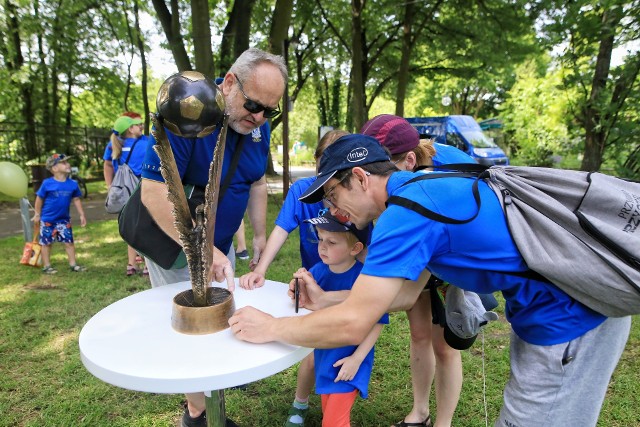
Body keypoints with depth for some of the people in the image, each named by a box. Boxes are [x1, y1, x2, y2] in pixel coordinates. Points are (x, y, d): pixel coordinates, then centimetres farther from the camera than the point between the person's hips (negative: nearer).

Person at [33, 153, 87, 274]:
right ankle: (47, 266, 20)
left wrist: (82, 215, 3)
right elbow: (39, 198, -4)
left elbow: (76, 199, 4)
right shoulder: (47, 183, -14)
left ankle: (73, 264, 14)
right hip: (47, 219, -3)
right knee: (46, 243, 8)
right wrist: (37, 214, 1)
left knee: (69, 241, 5)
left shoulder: (73, 184, -5)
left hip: (64, 219, 3)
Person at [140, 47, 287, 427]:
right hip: (174, 245, -6)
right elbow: (154, 194, -31)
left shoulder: (259, 127, -6)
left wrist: (260, 235, 7)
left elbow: (257, 183, 7)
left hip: (221, 243, 6)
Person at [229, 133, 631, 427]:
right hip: (544, 308, 9)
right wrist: (324, 301, 6)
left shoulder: (406, 211, -25)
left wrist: (271, 327, -12)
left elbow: (351, 325, -26)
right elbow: (403, 295, 8)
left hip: (568, 317, -9)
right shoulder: (425, 188, 6)